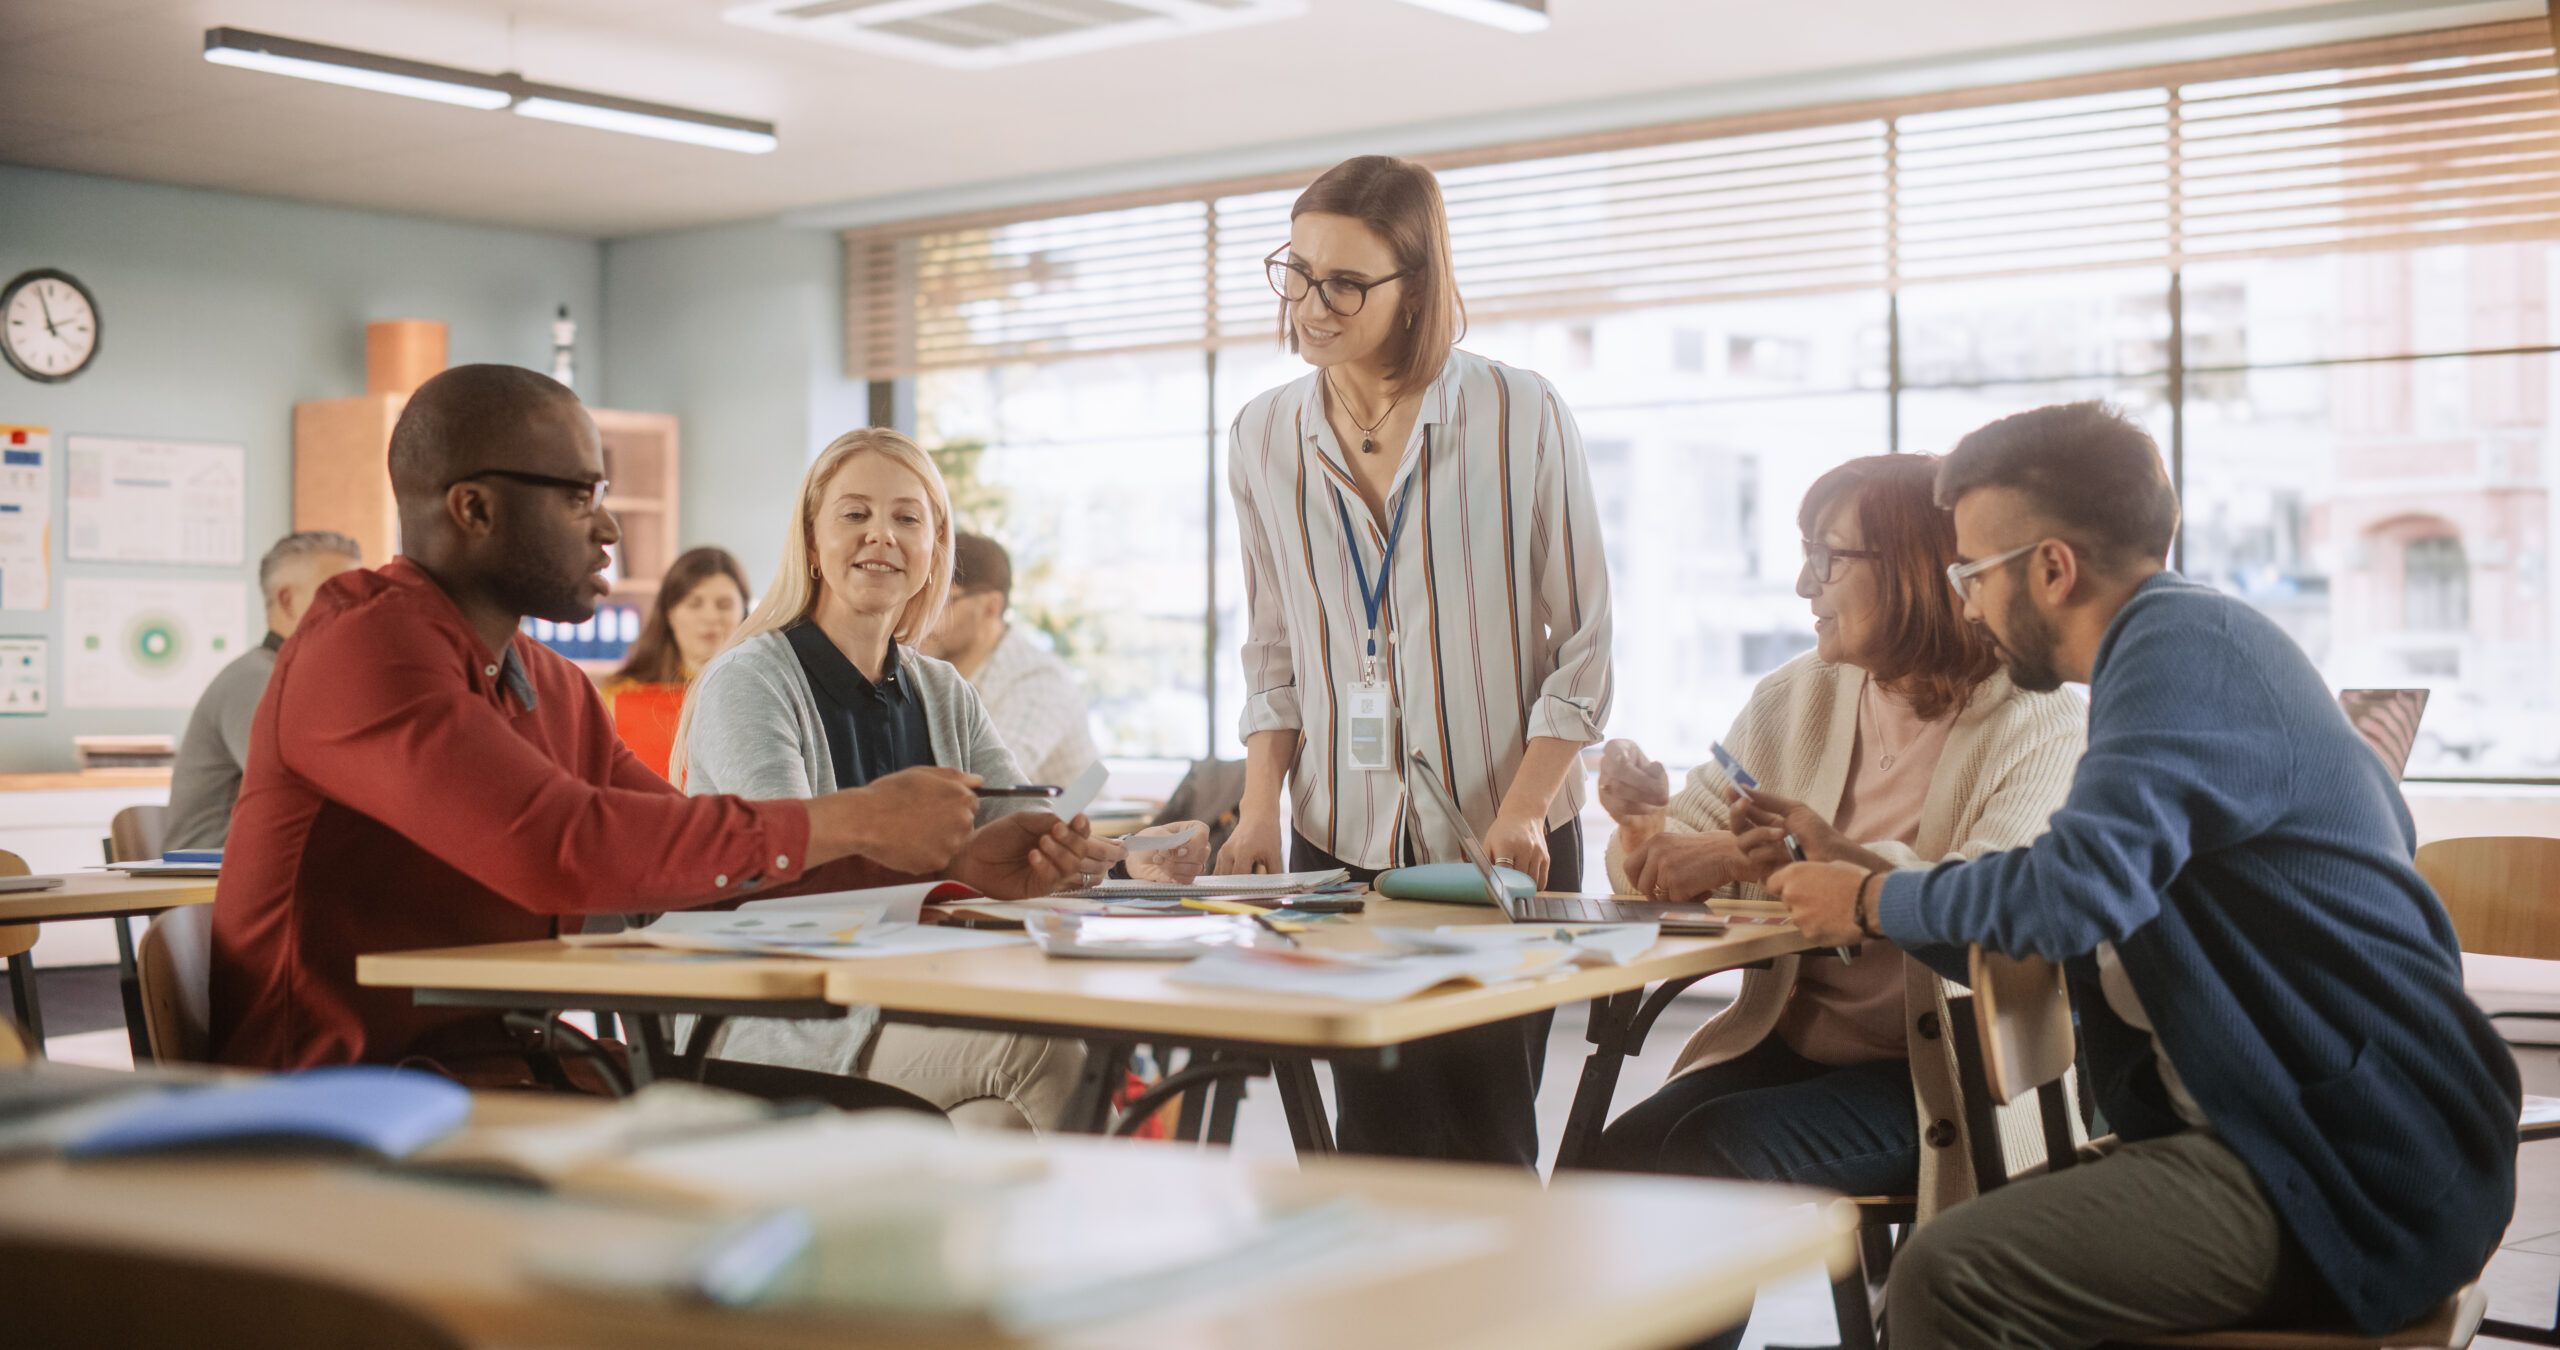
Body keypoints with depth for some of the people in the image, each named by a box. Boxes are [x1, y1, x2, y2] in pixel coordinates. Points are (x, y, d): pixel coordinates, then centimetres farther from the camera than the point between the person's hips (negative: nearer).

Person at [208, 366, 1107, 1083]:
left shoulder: (550, 687, 15)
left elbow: (715, 861, 15)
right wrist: (854, 822, -19)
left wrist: (952, 857, 4)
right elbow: (566, 849, -27)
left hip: (509, 1067, 9)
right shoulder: (366, 648, -15)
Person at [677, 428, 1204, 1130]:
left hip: (918, 1012, 5)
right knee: (1036, 1038, -28)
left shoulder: (943, 695, 17)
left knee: (1007, 1124, -30)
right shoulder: (747, 683, -5)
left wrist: (1137, 853, -19)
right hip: (780, 1035, -5)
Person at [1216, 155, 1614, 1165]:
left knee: (1480, 1137, -2)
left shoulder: (1522, 419, -4)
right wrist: (1261, 810, 1)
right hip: (1341, 842, 3)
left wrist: (1522, 812, -12)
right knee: (1377, 1135, 1)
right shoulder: (1264, 438, 6)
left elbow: (1581, 646, -2)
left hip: (1501, 844, -3)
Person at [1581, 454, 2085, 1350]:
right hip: (1784, 1043, 5)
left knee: (1717, 1149, -28)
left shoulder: (2040, 727, -5)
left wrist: (1819, 854, -25)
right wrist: (1646, 830, -13)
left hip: (1935, 1074, -5)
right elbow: (1669, 864, 10)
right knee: (1616, 1158, -21)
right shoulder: (1793, 699, 12)